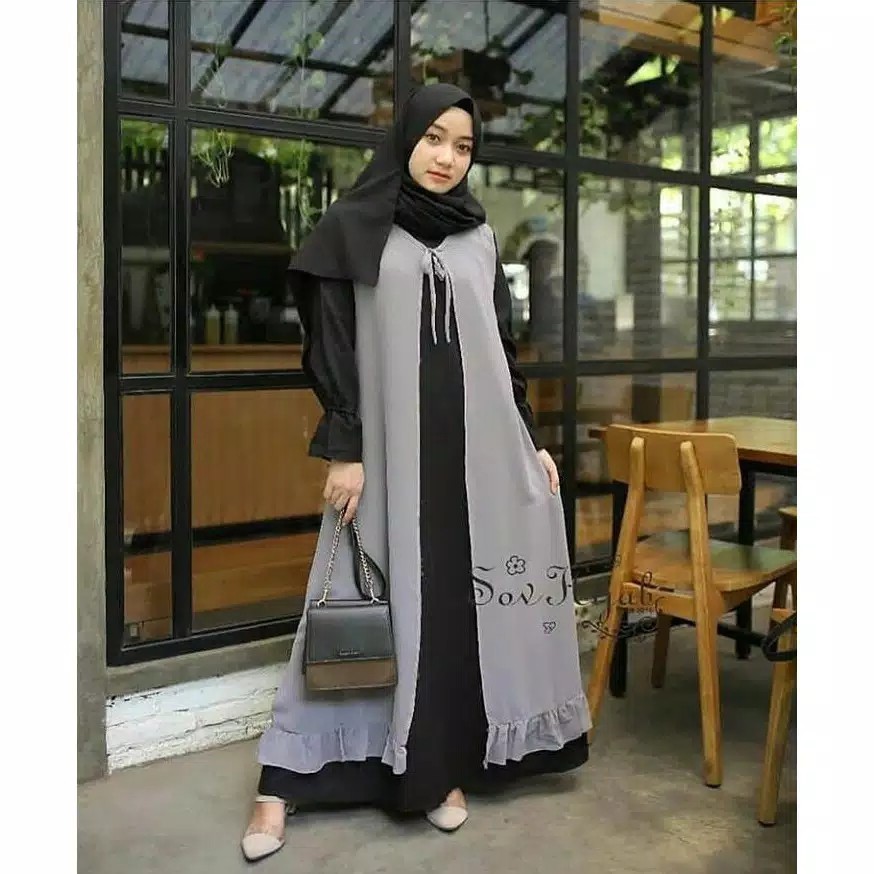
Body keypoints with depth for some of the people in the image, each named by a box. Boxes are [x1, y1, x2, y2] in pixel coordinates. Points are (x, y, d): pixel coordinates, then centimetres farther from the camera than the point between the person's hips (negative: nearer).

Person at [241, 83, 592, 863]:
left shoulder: (480, 238, 12)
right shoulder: (352, 228, 1)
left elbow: (502, 349, 14)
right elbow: (331, 347, -4)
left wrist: (532, 442, 10)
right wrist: (344, 450, -11)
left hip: (478, 446, 4)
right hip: (390, 448, -3)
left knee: (465, 599, 5)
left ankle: (445, 765, 20)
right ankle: (284, 779, 11)